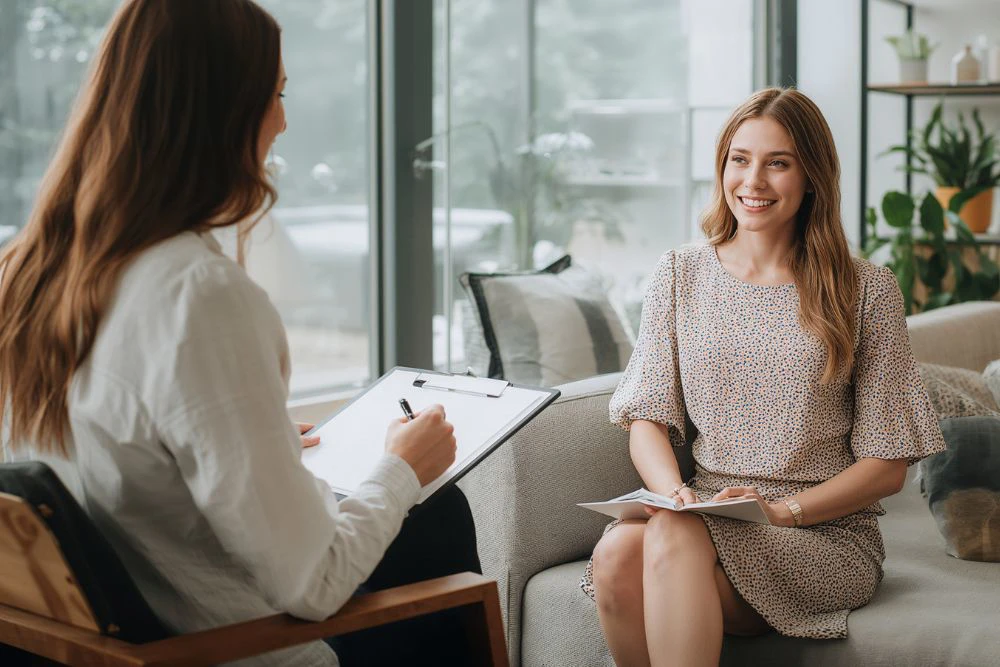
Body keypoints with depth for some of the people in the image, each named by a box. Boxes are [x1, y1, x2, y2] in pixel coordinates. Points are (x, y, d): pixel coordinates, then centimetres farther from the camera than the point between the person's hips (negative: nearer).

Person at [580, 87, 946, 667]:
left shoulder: (866, 290, 1)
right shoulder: (680, 276, 10)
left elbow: (888, 465, 1)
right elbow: (648, 419, 6)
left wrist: (783, 511, -13)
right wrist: (674, 493, -16)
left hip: (827, 534, -3)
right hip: (705, 514, 3)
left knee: (674, 536, -33)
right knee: (616, 552, -31)